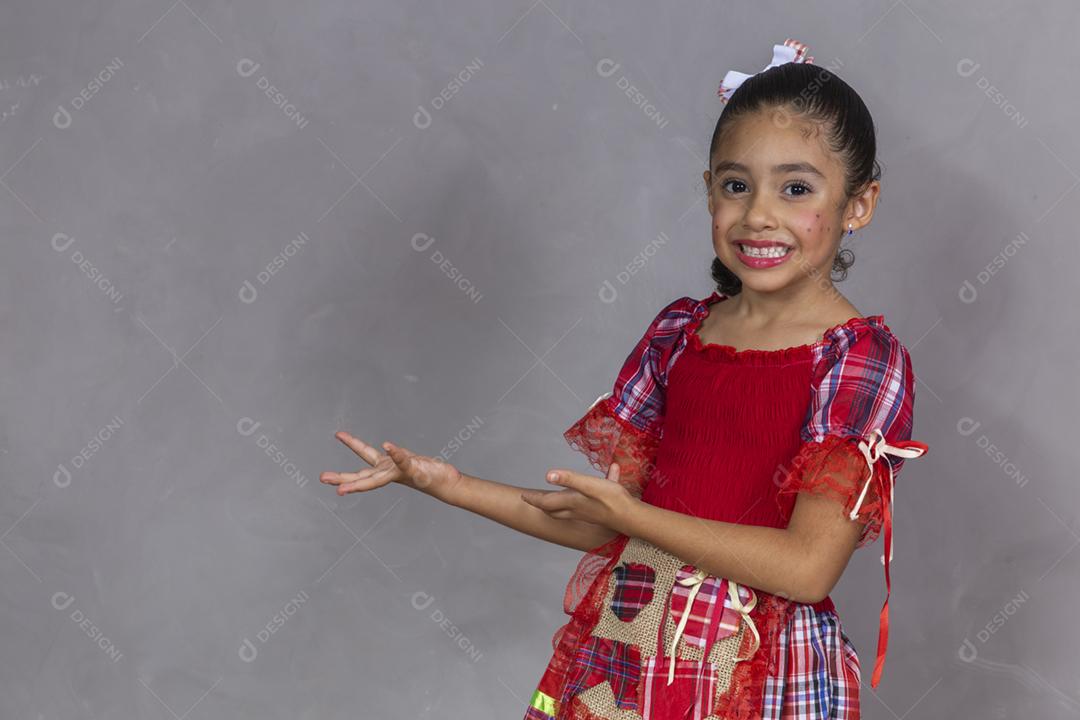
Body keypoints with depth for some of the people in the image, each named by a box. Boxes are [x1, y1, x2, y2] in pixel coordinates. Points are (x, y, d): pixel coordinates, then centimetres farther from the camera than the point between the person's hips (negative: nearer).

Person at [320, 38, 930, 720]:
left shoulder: (865, 359, -11)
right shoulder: (678, 331, 4)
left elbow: (807, 568, -19)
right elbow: (603, 525, 6)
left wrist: (629, 512, -16)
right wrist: (451, 485, -1)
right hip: (624, 651, 4)